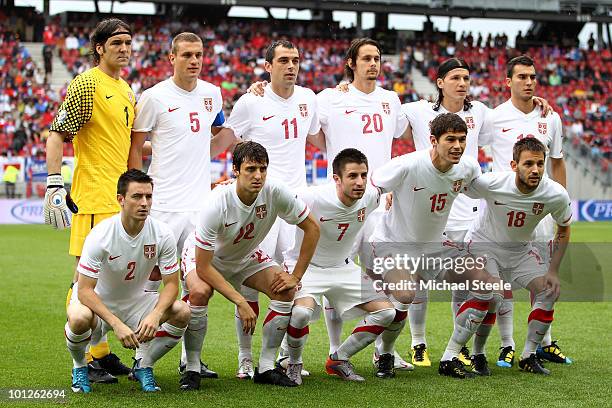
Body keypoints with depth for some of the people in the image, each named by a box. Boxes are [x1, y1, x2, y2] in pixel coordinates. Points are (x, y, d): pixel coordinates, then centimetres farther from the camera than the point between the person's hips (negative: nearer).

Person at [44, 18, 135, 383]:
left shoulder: (126, 90, 17)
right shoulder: (86, 84, -8)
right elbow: (57, 134, -12)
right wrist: (54, 185, -19)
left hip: (120, 197, 8)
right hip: (94, 198, -8)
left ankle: (101, 352, 20)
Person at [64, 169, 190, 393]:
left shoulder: (162, 234, -16)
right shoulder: (100, 235, -26)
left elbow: (171, 283, -10)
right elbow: (85, 291, -26)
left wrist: (155, 315, -31)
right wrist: (117, 324, -39)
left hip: (135, 302, 3)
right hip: (97, 302, -3)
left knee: (181, 312, -22)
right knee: (79, 318, -38)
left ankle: (142, 366, 3)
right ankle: (80, 366, -3)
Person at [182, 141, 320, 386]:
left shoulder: (275, 193, -26)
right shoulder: (217, 205, -36)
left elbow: (312, 228, -11)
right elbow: (203, 267, -32)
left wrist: (296, 277, -15)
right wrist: (240, 302, -35)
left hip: (246, 255, 4)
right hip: (206, 256, -4)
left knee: (285, 291, -17)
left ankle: (266, 368, -5)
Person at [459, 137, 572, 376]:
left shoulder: (556, 195, -23)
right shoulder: (490, 183, -32)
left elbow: (563, 230, -3)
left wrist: (553, 271, -8)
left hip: (521, 249, 4)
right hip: (483, 243, -4)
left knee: (549, 291, -12)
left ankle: (528, 356, 3)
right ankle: (478, 355, -2)